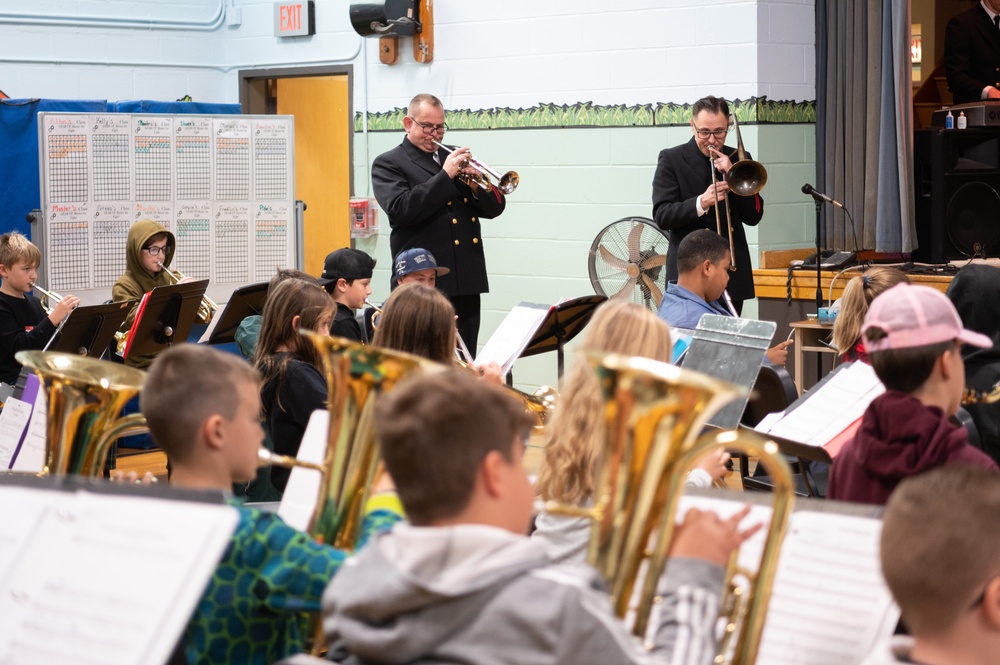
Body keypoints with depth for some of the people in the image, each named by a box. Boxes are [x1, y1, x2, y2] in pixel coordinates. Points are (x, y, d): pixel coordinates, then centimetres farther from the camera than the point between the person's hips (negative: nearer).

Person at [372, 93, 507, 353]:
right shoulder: (388, 164, 1)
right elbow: (401, 210, -17)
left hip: (467, 280, 6)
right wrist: (445, 175, -17)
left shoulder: (453, 158, 18)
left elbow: (494, 208, 15)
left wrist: (476, 185, -6)